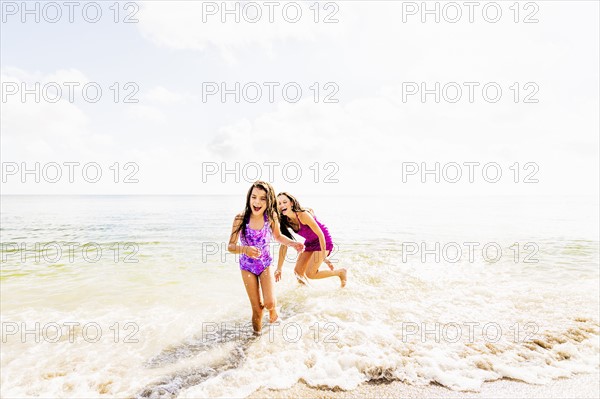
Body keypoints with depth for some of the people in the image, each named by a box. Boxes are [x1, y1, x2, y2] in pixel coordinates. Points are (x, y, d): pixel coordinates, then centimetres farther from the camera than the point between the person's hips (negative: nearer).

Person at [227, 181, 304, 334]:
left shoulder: (271, 216, -17)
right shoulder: (241, 218, -23)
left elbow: (278, 237, 3)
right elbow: (230, 246, -21)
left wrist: (293, 243, -15)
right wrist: (245, 249, -41)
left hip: (265, 263, 1)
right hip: (247, 266, -1)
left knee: (269, 303, -10)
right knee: (257, 308, 5)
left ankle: (272, 309, 29)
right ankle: (257, 333, 34)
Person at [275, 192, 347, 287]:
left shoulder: (303, 215, -30)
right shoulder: (285, 221, -8)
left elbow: (320, 234, -24)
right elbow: (284, 244, -2)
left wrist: (324, 257, -20)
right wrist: (279, 268, -1)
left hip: (323, 241, -7)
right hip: (309, 243, 7)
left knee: (310, 274, -11)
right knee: (298, 272, 0)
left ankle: (341, 272, 8)